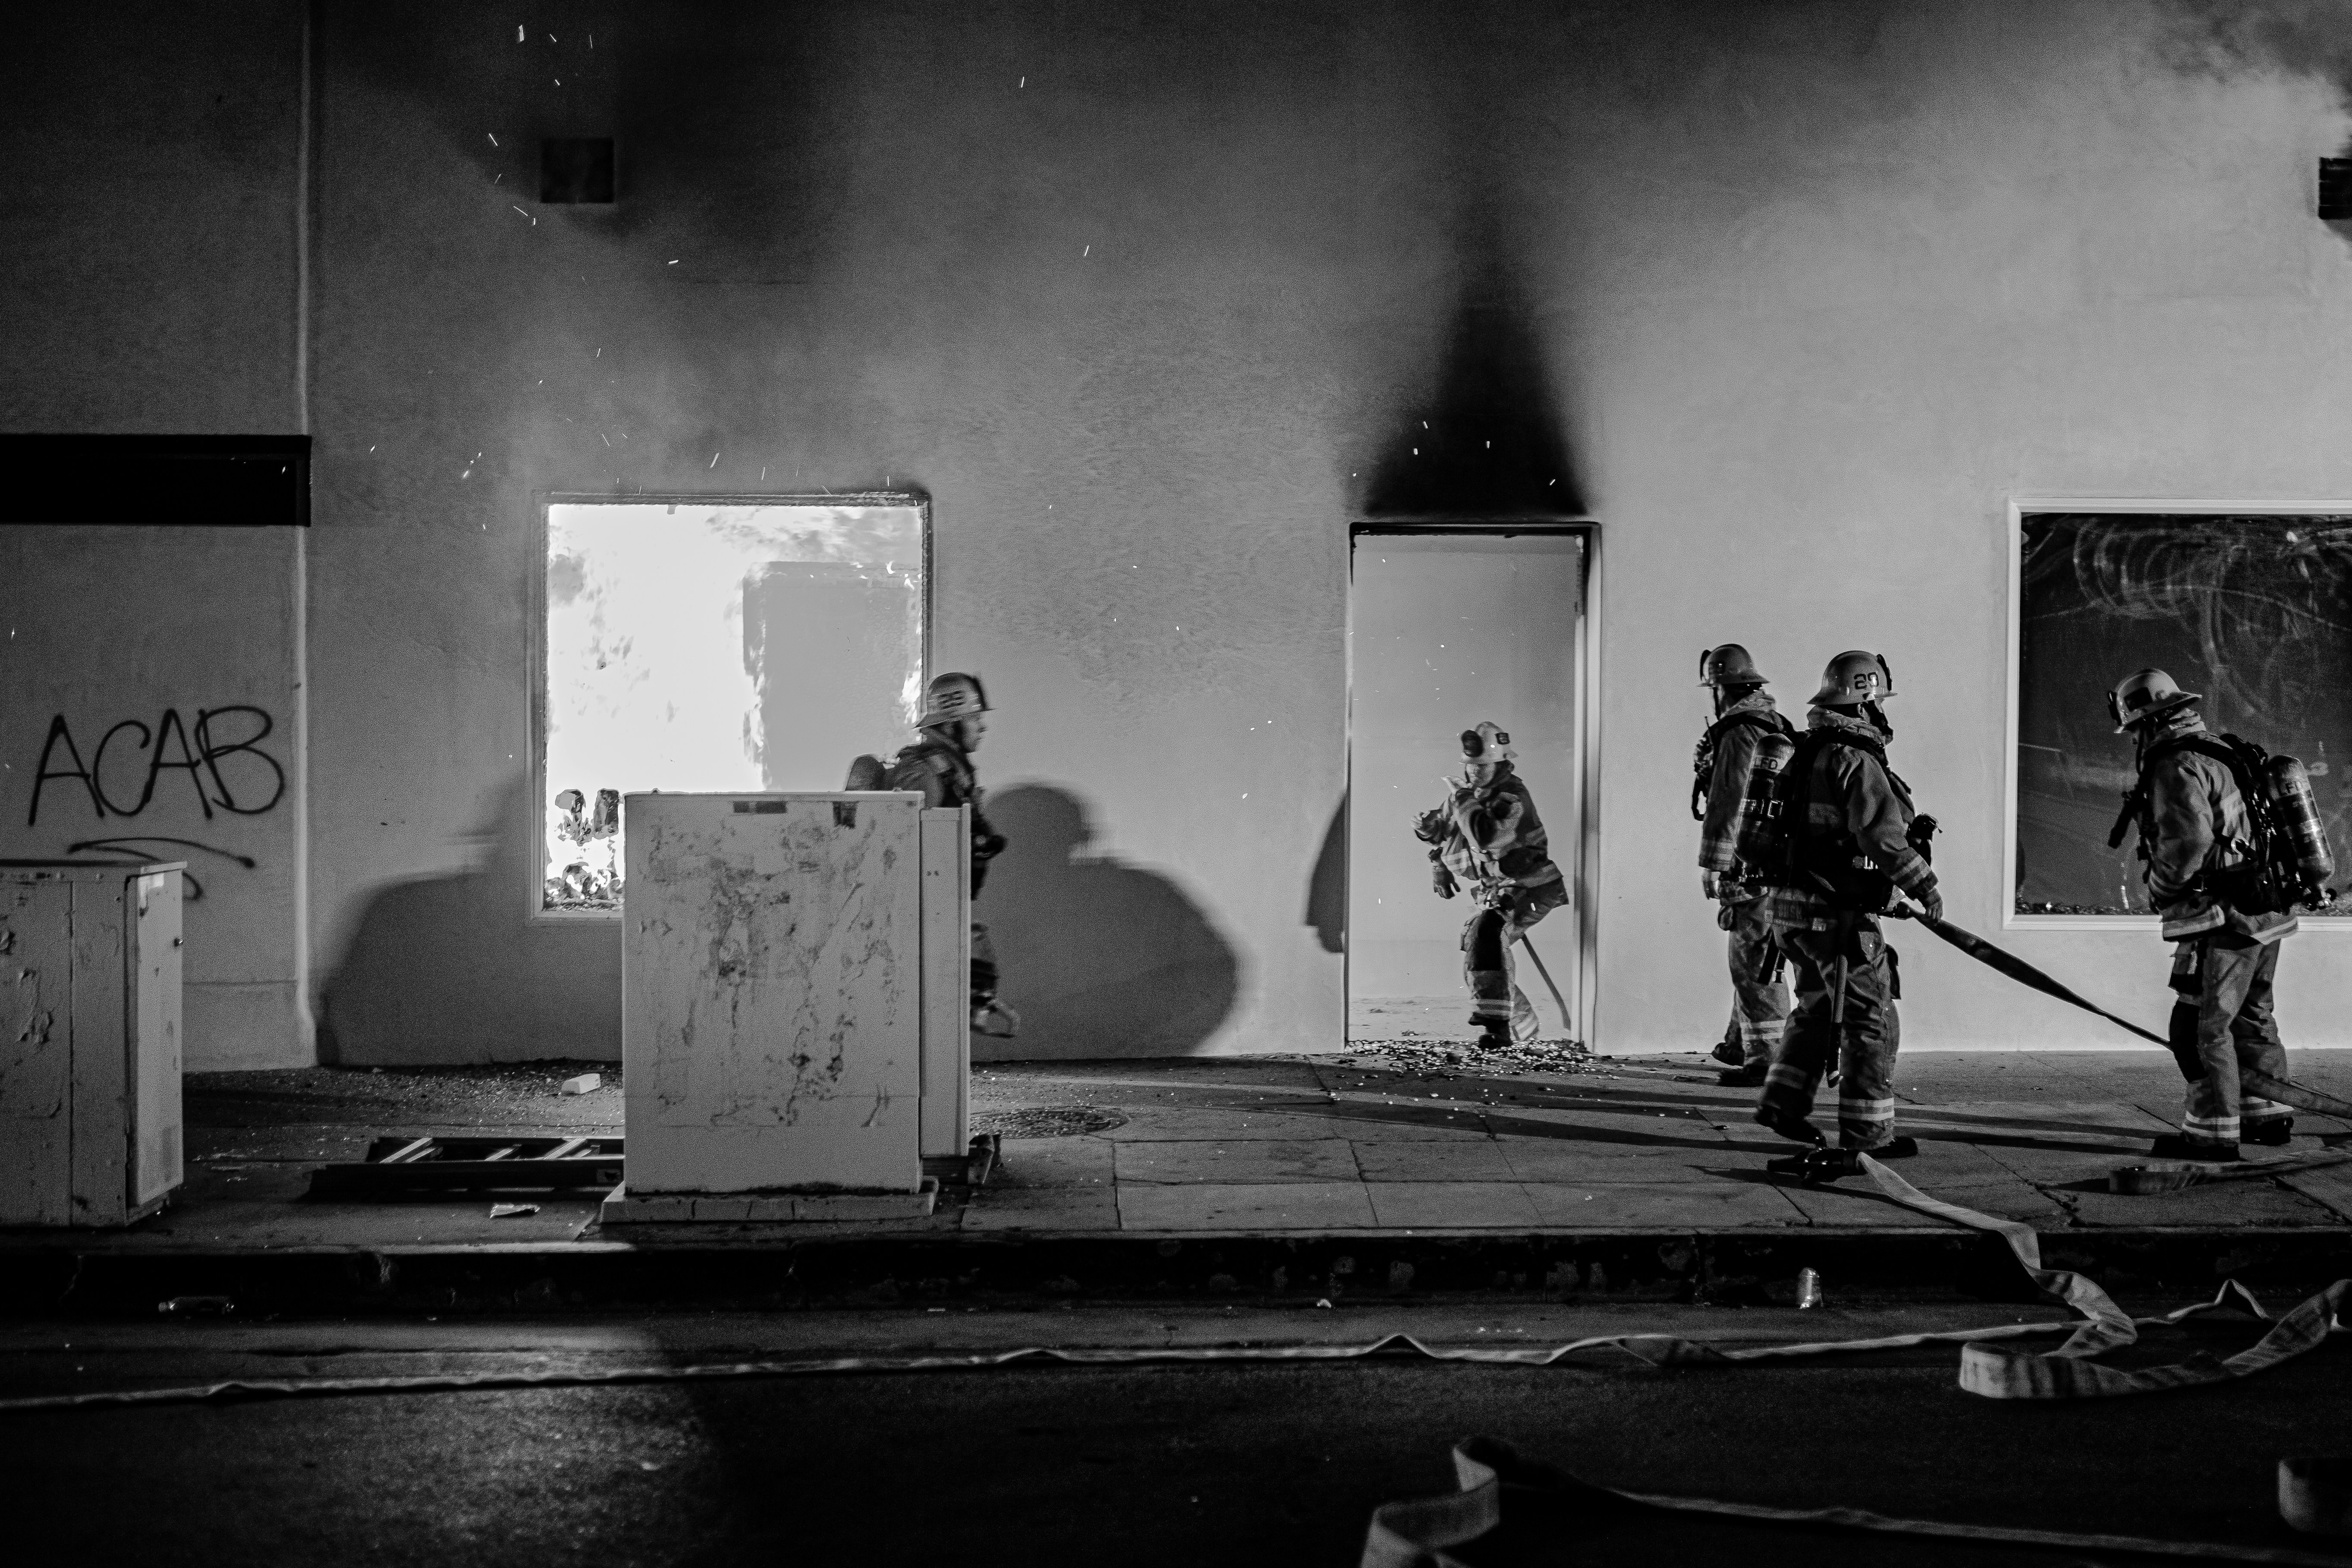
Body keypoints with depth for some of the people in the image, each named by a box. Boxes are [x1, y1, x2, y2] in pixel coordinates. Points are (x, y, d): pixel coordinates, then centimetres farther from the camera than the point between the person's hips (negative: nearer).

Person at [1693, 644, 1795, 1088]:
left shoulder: (1740, 733, -15)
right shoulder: (1776, 725, 16)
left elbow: (1729, 804, -18)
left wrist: (1711, 863, -15)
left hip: (1754, 867, -10)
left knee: (1755, 962, -7)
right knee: (1751, 958, 18)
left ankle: (1765, 1060, -5)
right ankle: (1742, 1045, 28)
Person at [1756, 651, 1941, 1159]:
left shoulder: (1807, 754, 12)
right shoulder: (1856, 761, -17)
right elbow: (1882, 834, -25)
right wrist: (1922, 881, -15)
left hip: (1794, 906, 9)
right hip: (1837, 912, -9)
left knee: (1818, 1010, 23)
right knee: (1871, 1021, 0)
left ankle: (1783, 1103, 24)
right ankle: (1867, 1134, 3)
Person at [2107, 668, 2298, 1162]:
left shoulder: (2177, 768, -15)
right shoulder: (2222, 757, 15)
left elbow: (2187, 839, -25)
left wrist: (2159, 887, -10)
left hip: (2226, 921, -10)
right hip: (2267, 915, 10)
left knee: (2201, 1026, -4)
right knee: (2250, 1016, 20)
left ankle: (2213, 1131, -1)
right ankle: (2267, 1115, 30)